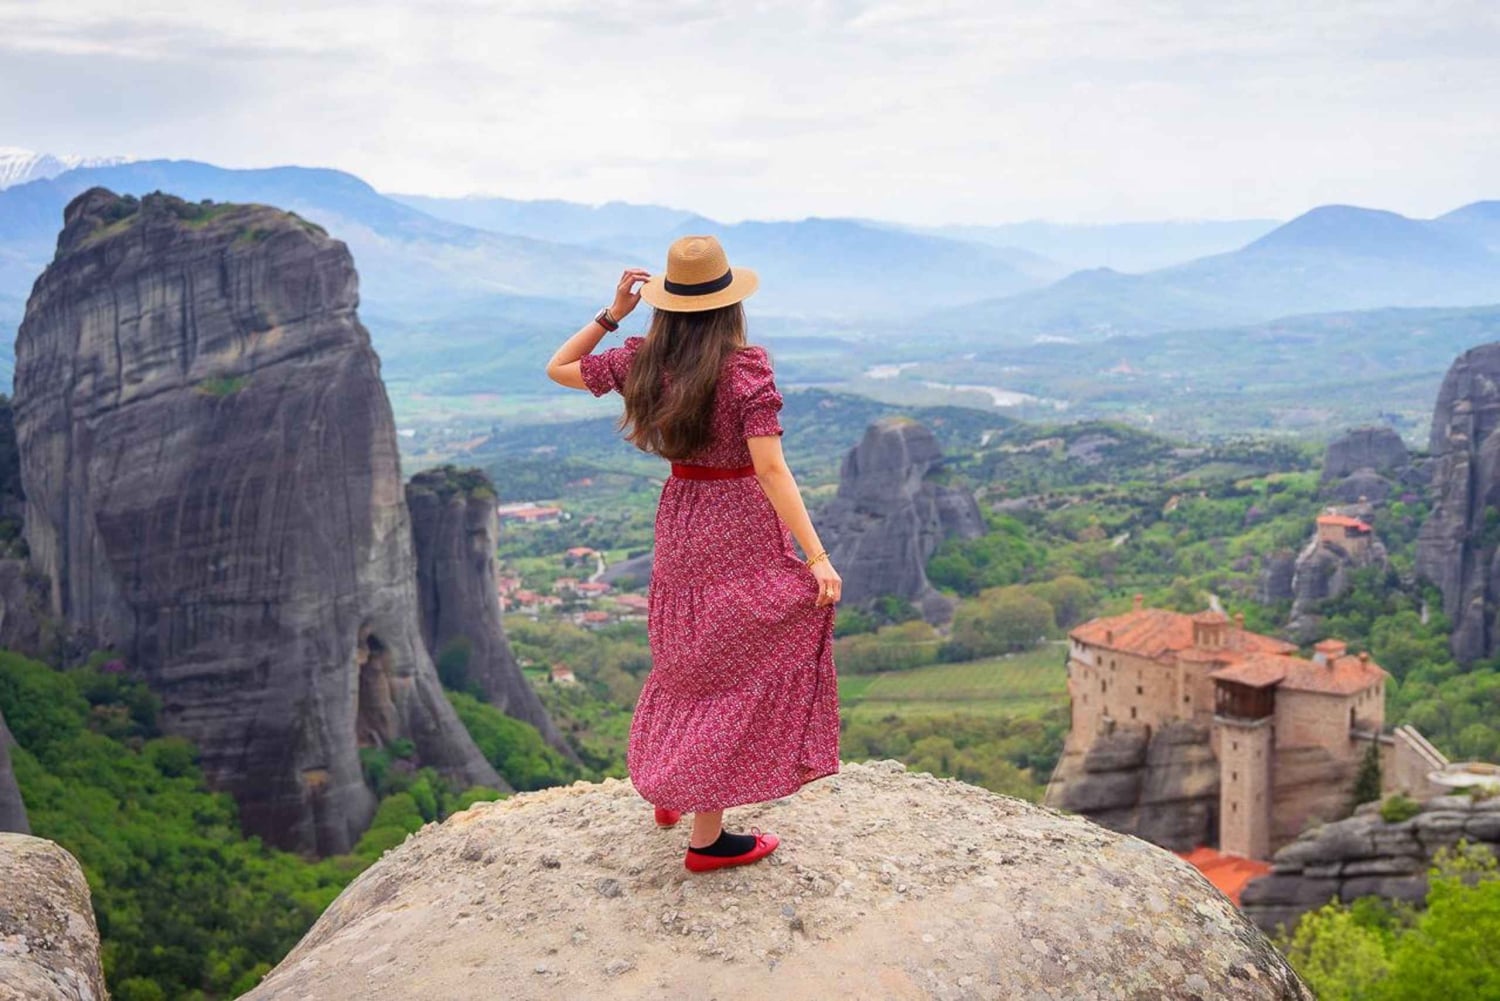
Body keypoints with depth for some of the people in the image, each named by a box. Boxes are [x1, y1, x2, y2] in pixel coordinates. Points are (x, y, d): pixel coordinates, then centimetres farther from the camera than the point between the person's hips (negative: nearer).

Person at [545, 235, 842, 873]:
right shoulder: (746, 367, -19)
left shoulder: (642, 361, -4)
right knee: (732, 667, 4)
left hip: (680, 520, 6)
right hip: (742, 527, -6)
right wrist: (816, 557, -23)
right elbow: (771, 470, -24)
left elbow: (559, 369, 11)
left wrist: (612, 313, 7)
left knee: (689, 655, 25)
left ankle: (670, 789, 39)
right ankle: (708, 837, 12)